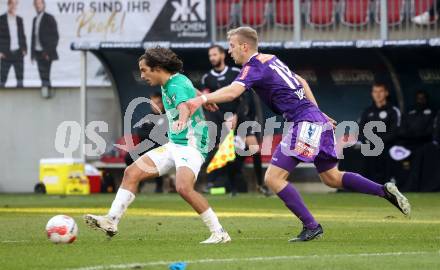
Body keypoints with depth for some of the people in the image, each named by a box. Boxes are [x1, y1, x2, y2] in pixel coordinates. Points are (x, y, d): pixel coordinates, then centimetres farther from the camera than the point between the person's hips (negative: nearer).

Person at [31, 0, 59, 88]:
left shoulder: (49, 18, -5)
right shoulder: (35, 20, 16)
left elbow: (55, 36, -8)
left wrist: (49, 52, -15)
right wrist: (32, 52, 12)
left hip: (46, 54, -7)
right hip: (38, 52, 7)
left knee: (45, 76, -11)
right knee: (42, 76, 6)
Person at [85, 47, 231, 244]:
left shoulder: (178, 85, -19)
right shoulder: (168, 84, 10)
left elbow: (184, 105, -42)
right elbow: (191, 91, 32)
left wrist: (182, 121, -63)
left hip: (191, 146, -10)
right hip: (173, 145, 10)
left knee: (183, 187, -31)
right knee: (132, 172, 0)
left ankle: (219, 233, -21)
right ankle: (112, 221, 1)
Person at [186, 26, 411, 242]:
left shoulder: (254, 67, -9)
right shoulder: (271, 59, 20)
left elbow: (233, 91, -27)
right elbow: (301, 82, 28)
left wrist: (202, 99, -35)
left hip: (305, 124, -10)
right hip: (317, 119, 10)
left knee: (273, 178, -9)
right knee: (331, 178, 20)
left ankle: (311, 227, -10)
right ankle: (385, 190, 14)